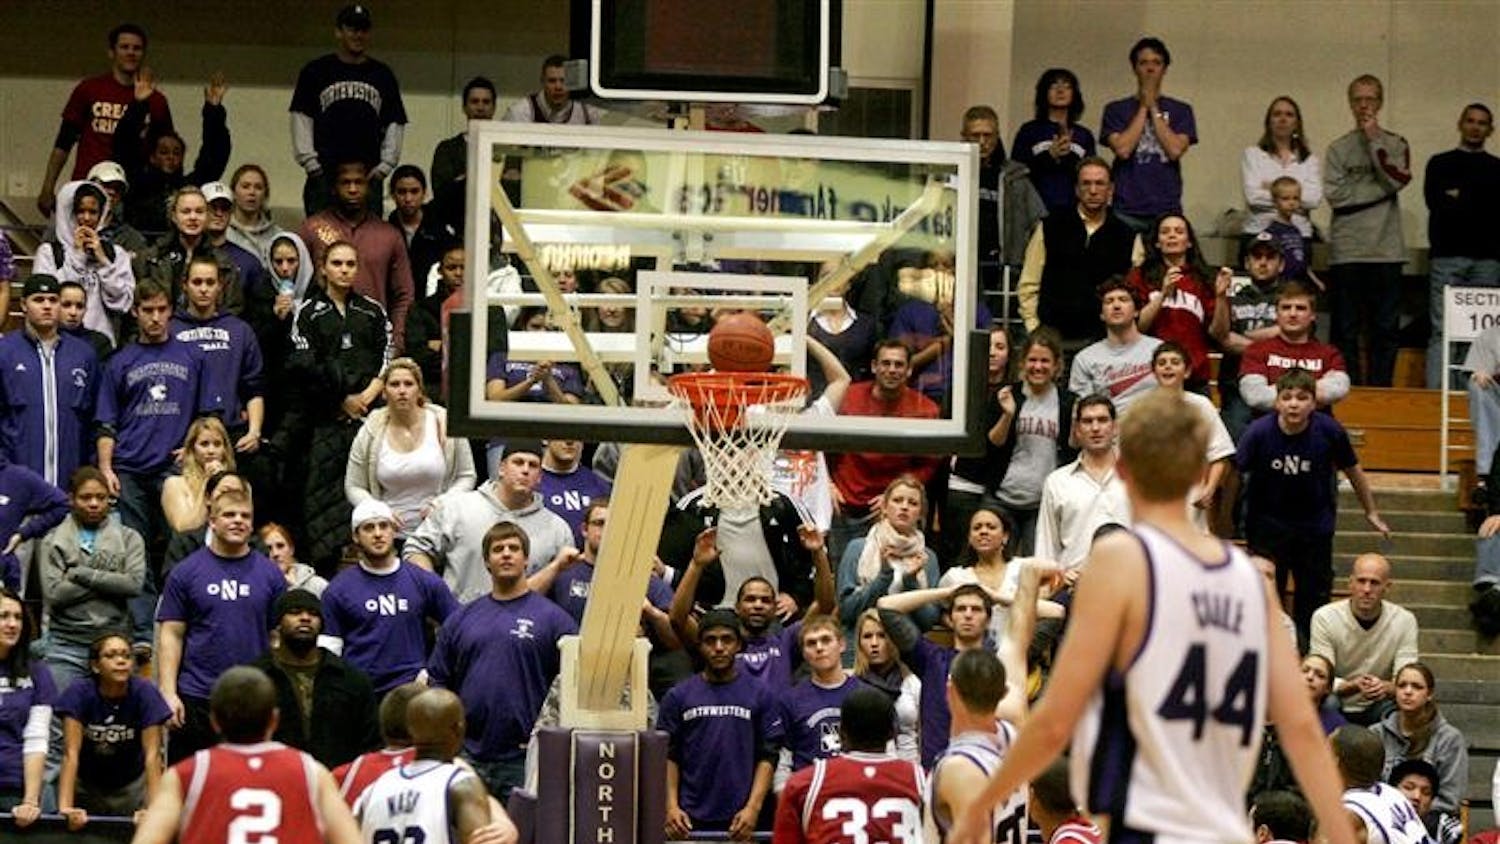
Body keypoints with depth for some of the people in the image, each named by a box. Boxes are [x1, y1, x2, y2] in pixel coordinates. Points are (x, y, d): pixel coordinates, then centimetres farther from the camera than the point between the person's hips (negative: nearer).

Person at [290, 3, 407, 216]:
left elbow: (395, 124, 15)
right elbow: (301, 119, 5)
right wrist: (311, 164, -4)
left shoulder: (382, 75, 15)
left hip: (369, 176, 2)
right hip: (325, 174, -2)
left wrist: (385, 166, 3)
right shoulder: (315, 72, 9)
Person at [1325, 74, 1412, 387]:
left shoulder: (1396, 145, 9)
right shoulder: (1338, 149, 7)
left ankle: (1380, 389, 6)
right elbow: (1335, 194, -5)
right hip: (1346, 250, -1)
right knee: (1345, 329, 1)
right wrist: (1379, 190, -6)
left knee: (1385, 327, 1)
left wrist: (1374, 141, -7)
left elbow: (1397, 180, -9)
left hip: (1386, 249, 1)